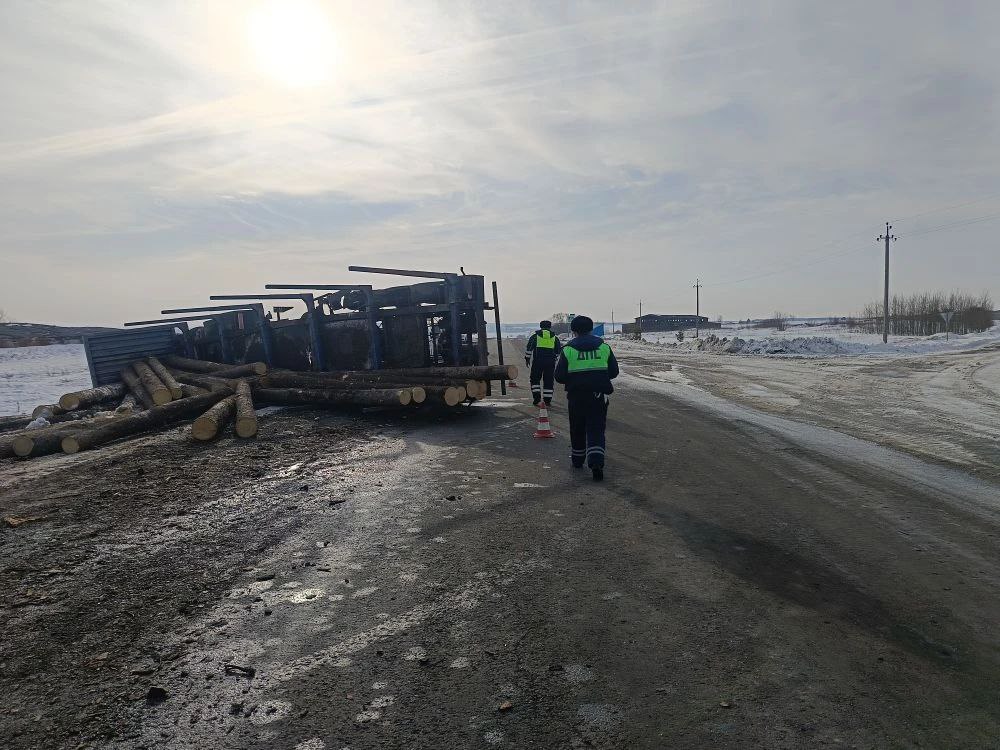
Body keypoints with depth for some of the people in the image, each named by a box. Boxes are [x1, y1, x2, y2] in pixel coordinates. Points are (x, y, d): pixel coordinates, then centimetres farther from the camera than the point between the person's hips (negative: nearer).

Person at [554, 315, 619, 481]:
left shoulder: (568, 349, -3)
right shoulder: (604, 347, 3)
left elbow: (559, 376, -4)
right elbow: (614, 372, 7)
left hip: (576, 396, 0)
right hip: (599, 395, 1)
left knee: (577, 428, 16)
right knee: (596, 429, 0)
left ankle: (578, 460, 32)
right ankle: (596, 463, -17)